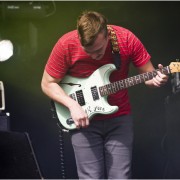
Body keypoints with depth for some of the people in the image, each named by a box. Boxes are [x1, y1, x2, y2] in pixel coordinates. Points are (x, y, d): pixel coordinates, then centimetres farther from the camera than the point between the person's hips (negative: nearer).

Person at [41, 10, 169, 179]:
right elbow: (48, 84, -6)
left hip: (119, 119, 1)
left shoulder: (127, 39, -14)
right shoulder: (66, 45, -17)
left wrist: (156, 79, -27)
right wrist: (72, 105, -20)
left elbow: (149, 74, -3)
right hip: (83, 119, -1)